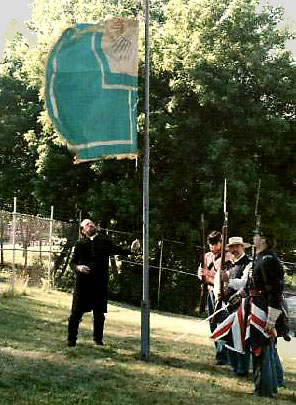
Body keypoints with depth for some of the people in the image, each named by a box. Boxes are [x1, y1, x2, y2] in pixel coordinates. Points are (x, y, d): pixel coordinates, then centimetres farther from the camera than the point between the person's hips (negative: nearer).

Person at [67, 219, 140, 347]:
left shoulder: (104, 242, 12)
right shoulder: (80, 244, 7)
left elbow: (118, 250, 4)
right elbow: (73, 262, 6)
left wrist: (131, 249, -12)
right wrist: (78, 267, -15)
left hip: (100, 283, 2)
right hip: (83, 282, -2)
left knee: (99, 313, 8)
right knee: (77, 312, -2)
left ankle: (98, 338, 22)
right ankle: (71, 338, 10)